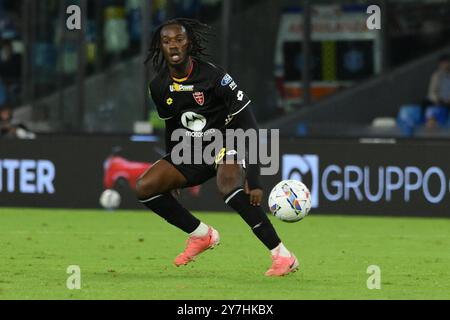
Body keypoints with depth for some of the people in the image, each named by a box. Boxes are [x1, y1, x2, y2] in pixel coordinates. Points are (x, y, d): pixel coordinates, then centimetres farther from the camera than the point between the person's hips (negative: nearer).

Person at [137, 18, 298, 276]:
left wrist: (254, 179, -32)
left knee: (228, 185, -39)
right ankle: (202, 235, 9)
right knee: (145, 187, -9)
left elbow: (248, 127, -25)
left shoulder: (213, 76, -24)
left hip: (228, 142, -7)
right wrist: (170, 174, 22)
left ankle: (283, 256, -34)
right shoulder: (159, 87, -5)